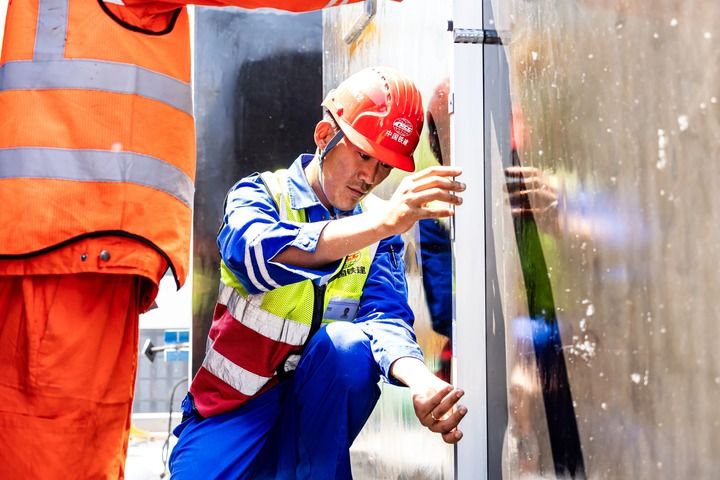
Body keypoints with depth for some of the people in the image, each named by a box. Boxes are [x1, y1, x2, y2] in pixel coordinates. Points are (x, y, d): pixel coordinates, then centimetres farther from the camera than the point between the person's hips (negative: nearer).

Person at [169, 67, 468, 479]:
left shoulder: (381, 229, 1)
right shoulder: (259, 193, -8)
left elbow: (386, 318, -14)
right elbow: (258, 252, -32)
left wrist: (419, 379, -38)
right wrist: (384, 221, -46)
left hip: (315, 410, 4)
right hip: (232, 409, -3)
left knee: (347, 342, -29)